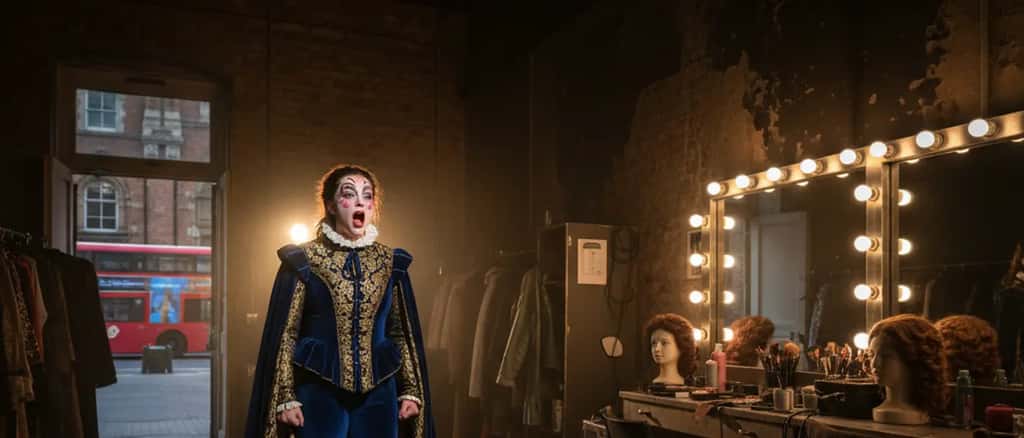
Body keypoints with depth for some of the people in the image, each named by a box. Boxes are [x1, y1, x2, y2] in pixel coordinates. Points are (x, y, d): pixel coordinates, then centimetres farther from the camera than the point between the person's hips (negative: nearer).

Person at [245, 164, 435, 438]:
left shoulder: (391, 263, 5)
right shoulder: (303, 262, -3)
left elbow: (403, 333, 9)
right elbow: (285, 334, -3)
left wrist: (411, 390, 5)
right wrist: (286, 397, -8)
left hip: (378, 395, 3)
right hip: (320, 393, -3)